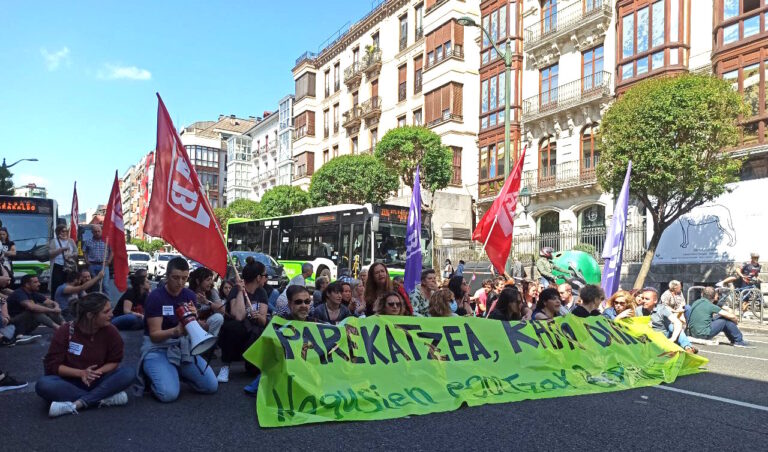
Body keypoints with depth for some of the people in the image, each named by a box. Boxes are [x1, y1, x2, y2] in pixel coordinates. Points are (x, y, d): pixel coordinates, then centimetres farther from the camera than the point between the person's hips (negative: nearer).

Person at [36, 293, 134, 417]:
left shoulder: (110, 331, -11)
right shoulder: (65, 332, -14)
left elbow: (114, 362, -3)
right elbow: (52, 365, -12)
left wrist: (97, 373, -23)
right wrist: (81, 373, -26)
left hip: (97, 381, 1)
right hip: (70, 382, -1)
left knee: (129, 372, -26)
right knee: (43, 384, -33)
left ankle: (77, 404, -32)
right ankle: (104, 398, -31)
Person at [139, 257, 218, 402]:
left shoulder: (190, 295, 3)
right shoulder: (155, 297, -13)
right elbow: (154, 335, -18)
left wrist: (196, 322, -23)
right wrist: (175, 331, -38)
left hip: (183, 346, 5)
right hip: (157, 348, -5)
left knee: (211, 386, -7)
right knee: (169, 394, -28)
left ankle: (177, 373, 18)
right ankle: (151, 375, 6)